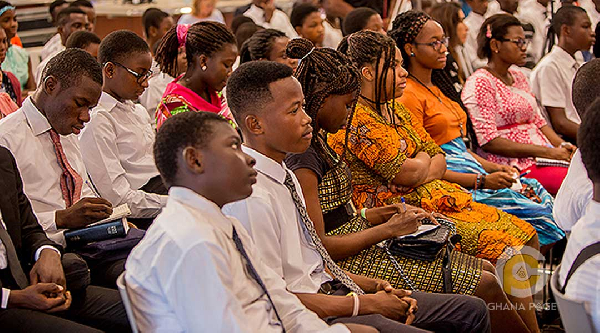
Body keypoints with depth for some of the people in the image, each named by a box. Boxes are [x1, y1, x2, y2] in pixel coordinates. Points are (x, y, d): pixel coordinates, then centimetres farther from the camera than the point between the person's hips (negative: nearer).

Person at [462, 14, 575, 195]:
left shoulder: (519, 78, 21)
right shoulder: (480, 83, -6)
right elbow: (488, 141, -14)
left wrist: (562, 146, 2)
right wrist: (547, 152, -15)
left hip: (544, 158, 8)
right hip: (514, 166, -8)